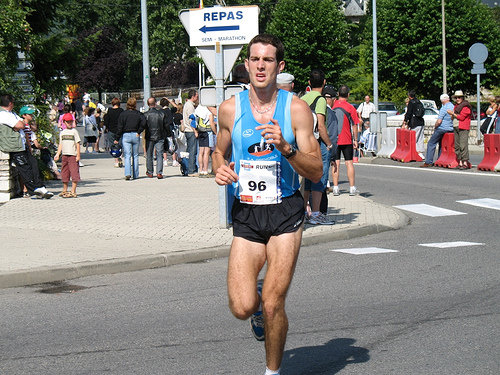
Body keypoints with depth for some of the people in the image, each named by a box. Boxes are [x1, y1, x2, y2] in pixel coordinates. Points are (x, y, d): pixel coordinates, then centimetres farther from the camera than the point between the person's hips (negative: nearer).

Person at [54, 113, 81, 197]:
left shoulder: (74, 131, -1)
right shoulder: (62, 133, 13)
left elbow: (77, 144, -3)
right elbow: (61, 144, 17)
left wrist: (78, 155, -8)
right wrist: (58, 154, 7)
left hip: (73, 155, -5)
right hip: (64, 155, 5)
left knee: (74, 173, -9)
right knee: (64, 173, 12)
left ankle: (73, 192, -9)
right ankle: (64, 191, 24)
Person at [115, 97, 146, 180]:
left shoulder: (123, 114, 0)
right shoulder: (139, 114, 3)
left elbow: (120, 127, -3)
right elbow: (144, 123, -12)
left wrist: (117, 139, 0)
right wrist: (139, 132, -2)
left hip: (126, 136, -2)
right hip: (135, 136, 2)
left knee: (127, 155, -5)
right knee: (135, 156, 11)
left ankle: (128, 173, -22)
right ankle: (135, 175, 13)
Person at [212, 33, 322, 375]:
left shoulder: (297, 109, -4)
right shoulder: (230, 109, 3)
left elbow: (317, 171, -6)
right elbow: (220, 152, 21)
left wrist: (285, 148, -22)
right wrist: (220, 170, -1)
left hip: (285, 211, -2)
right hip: (246, 213, 2)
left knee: (273, 305, -7)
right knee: (242, 308, -10)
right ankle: (259, 302, 28)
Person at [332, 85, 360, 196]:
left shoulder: (332, 105, 0)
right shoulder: (350, 107, -6)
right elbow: (354, 125, -4)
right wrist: (355, 140, 4)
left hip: (333, 140, 2)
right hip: (347, 140, -1)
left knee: (336, 163, 4)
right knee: (349, 162, 4)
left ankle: (335, 188, 2)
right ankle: (352, 188, 3)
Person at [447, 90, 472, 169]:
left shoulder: (466, 106, -5)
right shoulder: (456, 106, 21)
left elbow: (462, 117, -13)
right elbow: (453, 118, 25)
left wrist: (453, 114, -6)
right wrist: (452, 115, 3)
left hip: (463, 128, -9)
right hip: (455, 127, 9)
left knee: (463, 145, -14)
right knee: (457, 146, 6)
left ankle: (465, 163, -16)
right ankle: (460, 162, 9)